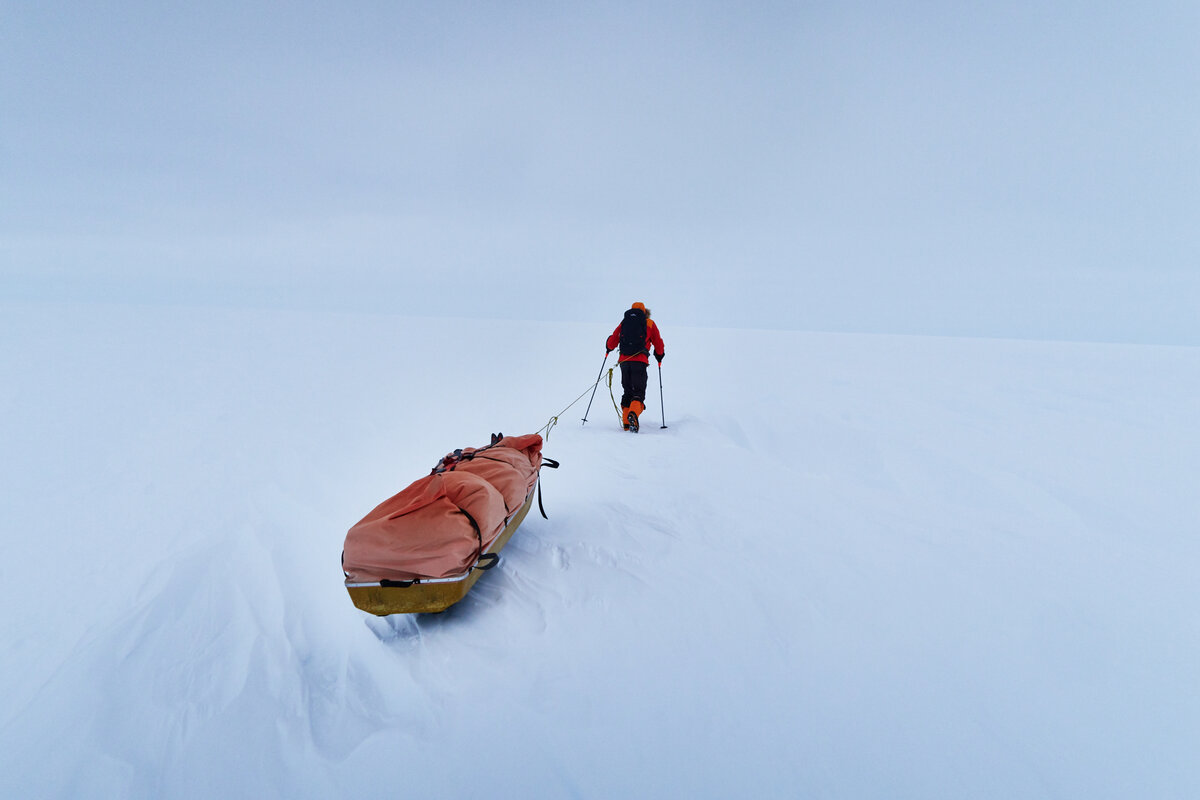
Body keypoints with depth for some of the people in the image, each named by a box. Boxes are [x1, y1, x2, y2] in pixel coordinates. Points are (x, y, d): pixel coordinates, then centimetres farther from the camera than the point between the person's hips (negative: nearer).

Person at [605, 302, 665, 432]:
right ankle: (633, 413, -31)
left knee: (627, 391, 14)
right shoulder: (649, 323, 10)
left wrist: (608, 350, 34)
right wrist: (659, 357, 30)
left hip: (624, 360, 3)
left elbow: (612, 341, 12)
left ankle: (626, 422, 9)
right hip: (640, 361, -3)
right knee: (639, 391, -2)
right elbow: (659, 345, 11)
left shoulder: (624, 322, 14)